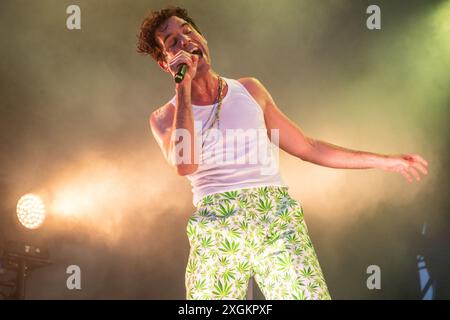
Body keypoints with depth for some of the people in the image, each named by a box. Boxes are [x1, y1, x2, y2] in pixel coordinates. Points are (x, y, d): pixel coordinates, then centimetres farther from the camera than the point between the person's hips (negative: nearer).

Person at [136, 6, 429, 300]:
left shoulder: (249, 89, 17)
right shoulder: (165, 116, 10)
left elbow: (306, 146, 22)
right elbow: (184, 165, -12)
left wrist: (382, 161, 23)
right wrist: (183, 86, -5)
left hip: (276, 215, 1)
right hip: (214, 229, -1)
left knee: (306, 292, -15)